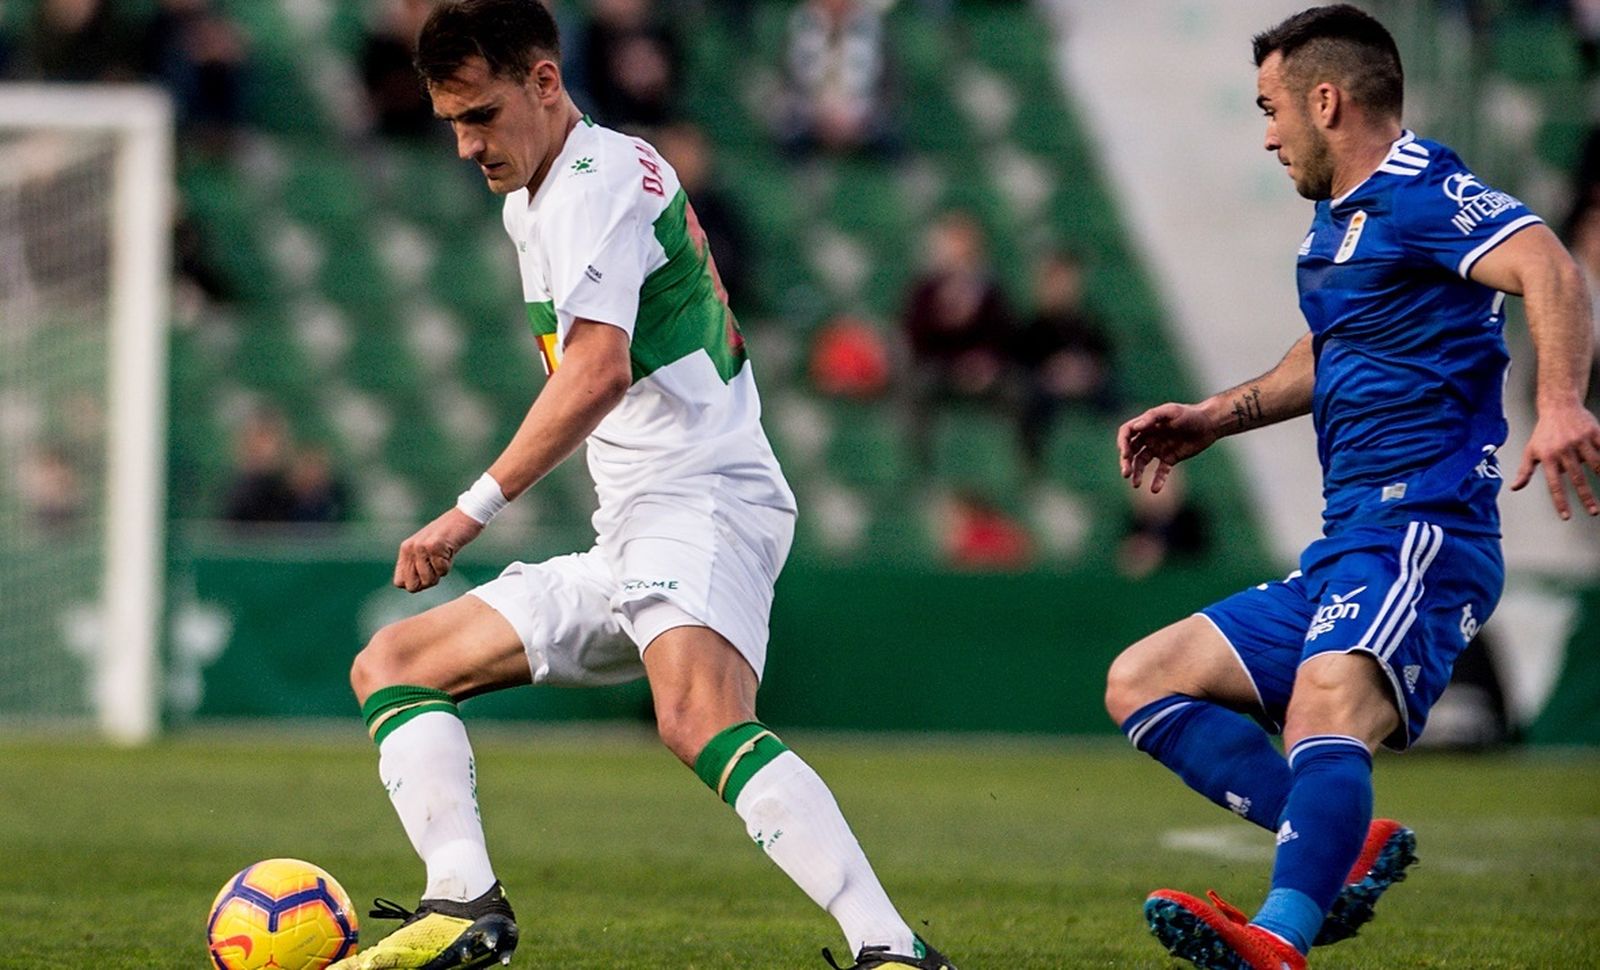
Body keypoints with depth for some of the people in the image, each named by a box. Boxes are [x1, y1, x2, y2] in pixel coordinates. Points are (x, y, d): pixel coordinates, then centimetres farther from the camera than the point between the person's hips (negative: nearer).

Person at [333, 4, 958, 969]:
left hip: (703, 500, -11)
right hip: (624, 543, 11)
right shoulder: (531, 204, 21)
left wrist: (475, 510, -24)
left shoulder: (600, 178, -10)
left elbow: (599, 371, -23)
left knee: (698, 719, -36)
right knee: (389, 667, 10)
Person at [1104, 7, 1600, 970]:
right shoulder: (1339, 222, 22)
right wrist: (1213, 419, 31)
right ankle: (1349, 843, -10)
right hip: (1341, 555, 11)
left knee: (1326, 708, -35)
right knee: (1140, 683, 7)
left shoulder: (1418, 192, -9)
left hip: (1420, 534, -11)